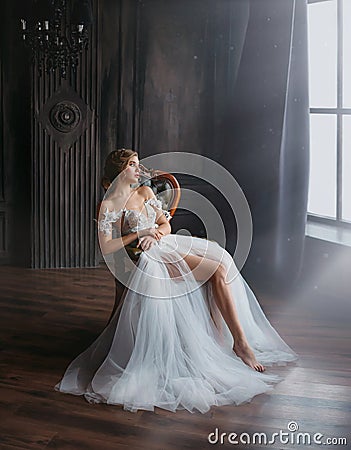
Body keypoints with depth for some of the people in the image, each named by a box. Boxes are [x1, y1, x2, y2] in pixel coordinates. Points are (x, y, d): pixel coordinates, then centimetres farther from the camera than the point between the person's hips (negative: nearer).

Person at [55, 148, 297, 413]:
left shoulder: (145, 192, 15)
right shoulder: (108, 206, -3)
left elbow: (166, 225, 15)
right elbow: (106, 248, -9)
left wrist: (154, 235, -8)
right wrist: (139, 234, -11)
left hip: (166, 243, 7)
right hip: (153, 257, -7)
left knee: (220, 267, -17)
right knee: (218, 269, -22)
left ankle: (240, 340, -16)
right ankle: (240, 342, -18)